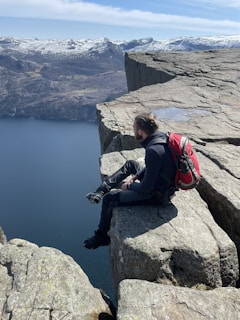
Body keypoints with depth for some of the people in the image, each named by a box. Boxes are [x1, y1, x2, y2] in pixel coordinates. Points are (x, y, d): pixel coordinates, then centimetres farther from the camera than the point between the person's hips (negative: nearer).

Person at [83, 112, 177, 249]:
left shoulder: (154, 151, -33)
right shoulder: (162, 136, -5)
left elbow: (145, 188, -26)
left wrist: (129, 186, -7)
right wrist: (134, 176, 6)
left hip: (156, 194, -9)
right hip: (160, 181, 10)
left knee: (110, 198, -4)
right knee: (131, 164, 23)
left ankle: (102, 237, 18)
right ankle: (100, 191, 24)